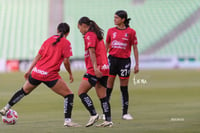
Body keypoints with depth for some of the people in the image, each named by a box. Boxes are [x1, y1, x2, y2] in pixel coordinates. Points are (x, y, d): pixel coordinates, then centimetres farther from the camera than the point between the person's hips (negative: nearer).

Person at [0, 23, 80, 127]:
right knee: (69, 95, 2)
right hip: (50, 75, -6)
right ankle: (67, 120, -10)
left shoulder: (49, 40, 13)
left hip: (36, 72, 6)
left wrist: (29, 70, 17)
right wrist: (70, 74, 5)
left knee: (24, 91, 28)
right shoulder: (66, 43, -3)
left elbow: (38, 56, 13)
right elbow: (66, 61, -9)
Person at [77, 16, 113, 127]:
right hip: (104, 68, 9)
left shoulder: (89, 35, -6)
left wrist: (95, 67, -25)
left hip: (95, 69, -9)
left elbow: (92, 51, -16)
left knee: (81, 92, -3)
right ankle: (108, 120, 2)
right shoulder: (98, 35, 21)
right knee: (102, 96, 7)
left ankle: (93, 114, -12)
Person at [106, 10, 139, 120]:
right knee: (109, 86, 0)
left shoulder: (131, 32, -1)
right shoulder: (111, 31, 6)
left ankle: (125, 112, 11)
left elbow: (135, 48, 3)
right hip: (112, 59, 2)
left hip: (124, 60, -2)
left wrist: (137, 64, 0)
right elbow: (106, 46, 14)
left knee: (124, 88, 4)